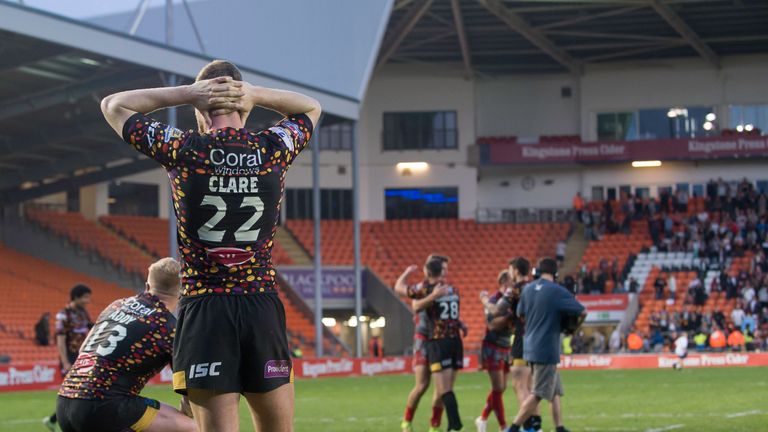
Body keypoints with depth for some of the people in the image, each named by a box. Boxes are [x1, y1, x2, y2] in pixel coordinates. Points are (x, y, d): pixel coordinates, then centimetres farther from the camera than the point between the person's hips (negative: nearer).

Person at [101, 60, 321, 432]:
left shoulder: (181, 150, -5)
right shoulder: (275, 149, 0)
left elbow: (113, 105, 11)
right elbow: (311, 107, 24)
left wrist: (187, 92, 3)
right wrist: (253, 94, 8)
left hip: (203, 311, -2)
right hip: (263, 308, 2)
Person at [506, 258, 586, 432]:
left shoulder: (528, 289, 5)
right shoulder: (557, 291, -12)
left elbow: (520, 314, 19)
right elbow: (583, 312, -8)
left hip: (530, 346, 7)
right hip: (547, 350, -7)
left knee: (555, 391, 16)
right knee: (537, 394, -4)